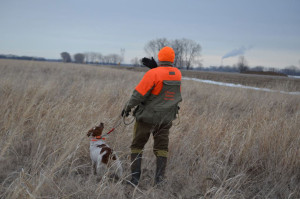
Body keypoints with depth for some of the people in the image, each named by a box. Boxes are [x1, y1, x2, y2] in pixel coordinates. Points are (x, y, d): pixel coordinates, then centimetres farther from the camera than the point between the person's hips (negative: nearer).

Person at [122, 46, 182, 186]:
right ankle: (159, 178, 4)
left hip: (147, 117, -4)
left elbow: (139, 94, -18)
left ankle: (135, 177, 5)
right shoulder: (177, 74, -2)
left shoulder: (153, 74, -20)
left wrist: (127, 107, -4)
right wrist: (154, 67, 8)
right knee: (161, 147, 12)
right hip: (166, 118, 4)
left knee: (137, 146, 9)